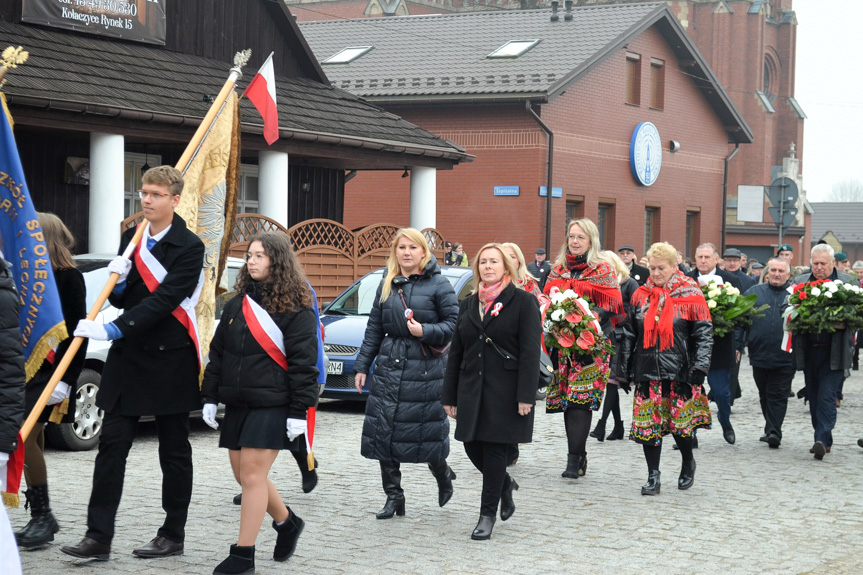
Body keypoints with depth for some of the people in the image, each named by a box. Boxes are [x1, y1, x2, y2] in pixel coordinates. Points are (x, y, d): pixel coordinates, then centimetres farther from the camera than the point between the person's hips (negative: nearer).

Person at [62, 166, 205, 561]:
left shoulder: (189, 246, -10)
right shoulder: (131, 238, 11)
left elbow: (164, 299, -20)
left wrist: (112, 329, -27)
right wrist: (117, 280, -7)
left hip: (170, 360, -5)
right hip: (128, 357, 6)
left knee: (174, 450, 6)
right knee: (112, 443, -2)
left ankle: (173, 536, 17)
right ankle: (98, 537, -2)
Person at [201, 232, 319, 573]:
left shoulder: (296, 310, -7)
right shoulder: (237, 305, 13)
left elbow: (303, 364, -10)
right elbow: (218, 353, 17)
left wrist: (299, 413, -14)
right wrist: (210, 397, 11)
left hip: (272, 406, -7)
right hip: (237, 404, 7)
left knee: (253, 474, -10)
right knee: (243, 473, 10)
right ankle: (287, 522, 32)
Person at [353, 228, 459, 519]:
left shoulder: (438, 284, -2)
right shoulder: (387, 286, 13)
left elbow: (454, 325, -4)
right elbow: (374, 329, 15)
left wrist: (426, 331, -19)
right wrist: (362, 365, 11)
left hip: (426, 367, -5)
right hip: (389, 365, 5)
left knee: (426, 432, -1)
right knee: (385, 431, 2)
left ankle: (443, 475, 29)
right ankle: (393, 497, 11)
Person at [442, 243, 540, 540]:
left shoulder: (523, 301, -4)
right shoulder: (469, 304, 13)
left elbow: (530, 352, -10)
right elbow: (456, 352, 14)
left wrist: (526, 396, -17)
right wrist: (450, 395, 10)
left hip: (505, 390, -5)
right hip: (472, 389, 5)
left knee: (495, 448, -2)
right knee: (473, 446, 5)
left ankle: (488, 514, 10)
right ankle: (505, 484, 34)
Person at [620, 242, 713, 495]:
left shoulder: (691, 296, -2)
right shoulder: (640, 296, 9)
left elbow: (704, 334, -3)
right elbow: (630, 334, 15)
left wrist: (699, 367, -10)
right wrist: (625, 367, 11)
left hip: (679, 371, -3)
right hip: (647, 370, 3)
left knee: (681, 425, 1)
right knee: (648, 425, 0)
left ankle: (688, 463, 29)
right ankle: (653, 477, 8)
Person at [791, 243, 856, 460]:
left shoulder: (847, 282, 3)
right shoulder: (800, 282, 10)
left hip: (833, 352, -4)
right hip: (808, 350, 4)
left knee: (827, 397, -10)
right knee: (814, 397, 11)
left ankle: (823, 439, -11)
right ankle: (823, 438, 23)